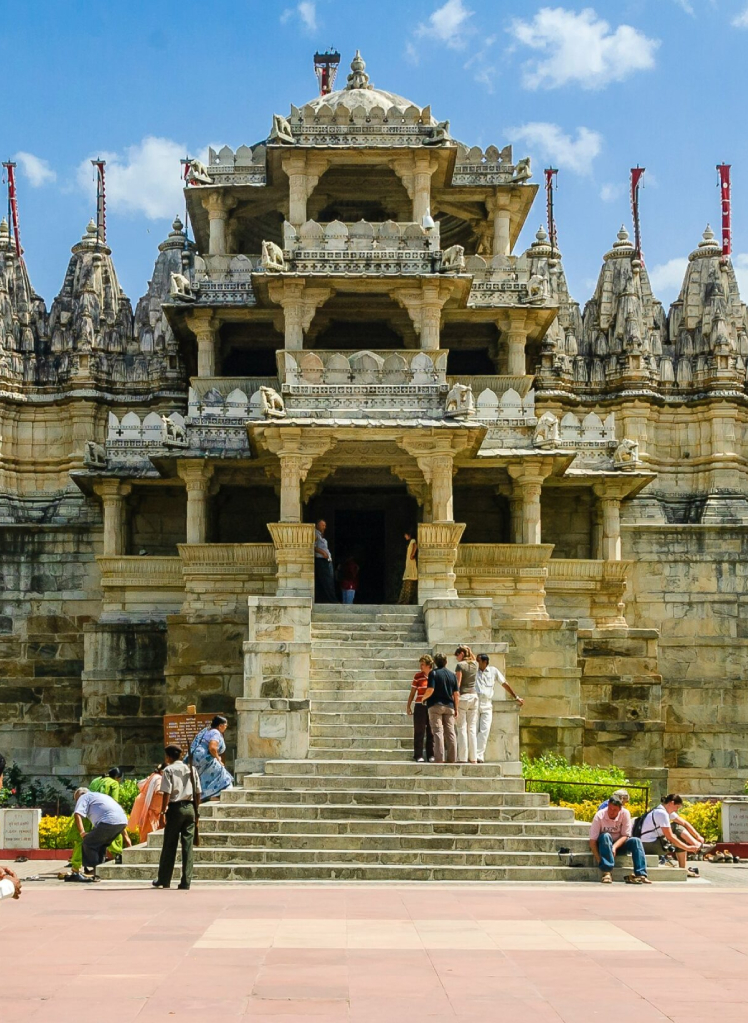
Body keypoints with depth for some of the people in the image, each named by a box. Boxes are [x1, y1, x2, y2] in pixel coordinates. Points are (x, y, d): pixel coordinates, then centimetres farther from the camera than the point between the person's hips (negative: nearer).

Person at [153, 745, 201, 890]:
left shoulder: (168, 770, -3)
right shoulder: (191, 769, 10)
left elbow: (167, 793, -10)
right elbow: (198, 792, 9)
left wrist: (163, 811, -8)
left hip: (175, 808, -3)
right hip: (190, 808, 3)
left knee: (169, 846, 6)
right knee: (188, 846, 3)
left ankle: (164, 880, 14)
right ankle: (186, 882, 0)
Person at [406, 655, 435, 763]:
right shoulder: (418, 676, 2)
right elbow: (412, 692, 7)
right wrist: (408, 705, 4)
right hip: (420, 706, -1)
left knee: (431, 732, 5)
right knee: (419, 732, -1)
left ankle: (431, 755, 12)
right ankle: (418, 756, 3)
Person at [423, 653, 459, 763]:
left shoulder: (433, 673, -6)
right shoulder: (452, 675, 7)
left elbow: (430, 690, -17)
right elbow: (456, 694, 6)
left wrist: (424, 698, 3)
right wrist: (456, 709, 12)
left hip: (436, 705, -4)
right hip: (449, 706, 4)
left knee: (438, 732, -4)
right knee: (450, 733, 8)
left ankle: (439, 759, -10)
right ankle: (452, 759, 8)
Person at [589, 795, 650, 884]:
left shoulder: (625, 814, -15)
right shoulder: (599, 816, -21)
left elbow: (625, 835, -12)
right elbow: (592, 841, -22)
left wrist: (615, 847, -31)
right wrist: (599, 860, -32)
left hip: (619, 844, 3)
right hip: (603, 845, -3)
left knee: (636, 841, -23)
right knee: (605, 836, -35)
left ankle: (640, 875, -33)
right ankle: (606, 872, -40)